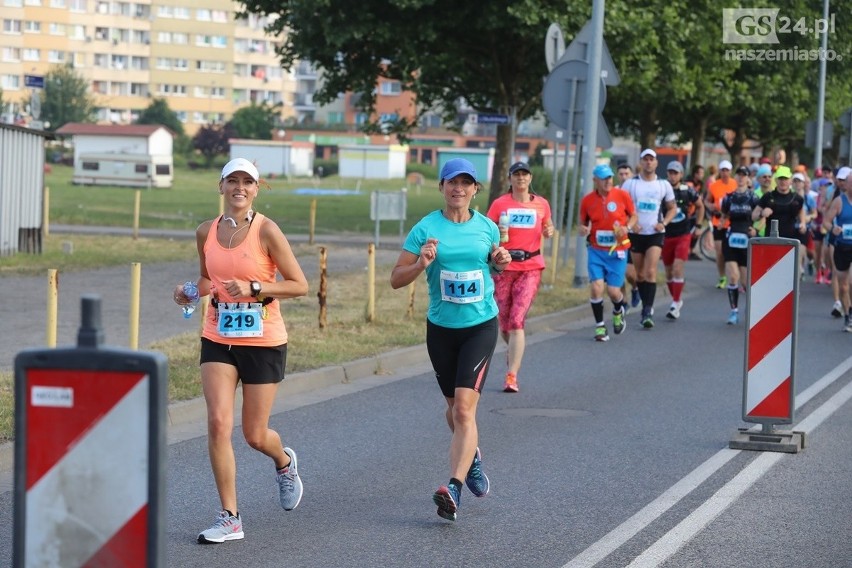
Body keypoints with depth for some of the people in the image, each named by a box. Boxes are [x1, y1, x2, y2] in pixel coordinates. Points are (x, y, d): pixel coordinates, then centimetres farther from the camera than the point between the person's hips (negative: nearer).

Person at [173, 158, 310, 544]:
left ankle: (284, 462, 43)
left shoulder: (266, 231, -11)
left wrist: (254, 287, -21)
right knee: (218, 422, -13)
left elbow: (299, 285, -10)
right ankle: (230, 518, -4)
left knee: (254, 435, 5)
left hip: (264, 342, -3)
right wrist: (191, 291, -1)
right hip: (218, 339, 3)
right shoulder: (206, 232, 3)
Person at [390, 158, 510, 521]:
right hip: (441, 328, 1)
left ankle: (453, 490, -22)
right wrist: (421, 264, -24)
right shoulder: (426, 229, -5)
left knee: (464, 408, -15)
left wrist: (501, 262, -2)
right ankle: (472, 455, 48)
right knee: (454, 407, 17)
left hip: (481, 325, -1)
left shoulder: (487, 227, 2)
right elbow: (396, 279, -6)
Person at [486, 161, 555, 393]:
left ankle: (511, 376, -14)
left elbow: (547, 227, 22)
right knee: (503, 321, 8)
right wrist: (497, 234, -19)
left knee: (517, 321, -12)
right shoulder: (499, 204, 1)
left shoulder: (541, 204, 6)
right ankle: (513, 351, 42)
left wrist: (550, 231, -1)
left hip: (530, 269, -1)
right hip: (504, 267, 1)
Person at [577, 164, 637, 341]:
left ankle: (618, 313, 35)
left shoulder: (622, 195, -6)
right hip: (596, 251, 1)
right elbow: (583, 223, 9)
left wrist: (627, 227, -12)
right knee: (596, 287, -14)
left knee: (613, 290, -2)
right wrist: (581, 229, -14)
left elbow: (633, 215, 8)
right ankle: (600, 326, 4)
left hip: (617, 251, -1)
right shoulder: (587, 200, -3)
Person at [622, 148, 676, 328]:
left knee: (651, 272, -15)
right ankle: (646, 307, 23)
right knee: (640, 274, 7)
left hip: (655, 234, -1)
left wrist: (663, 223, -5)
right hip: (636, 233, 1)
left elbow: (672, 208, 13)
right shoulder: (630, 183, 3)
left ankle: (648, 312, -18)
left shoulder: (664, 185, 5)